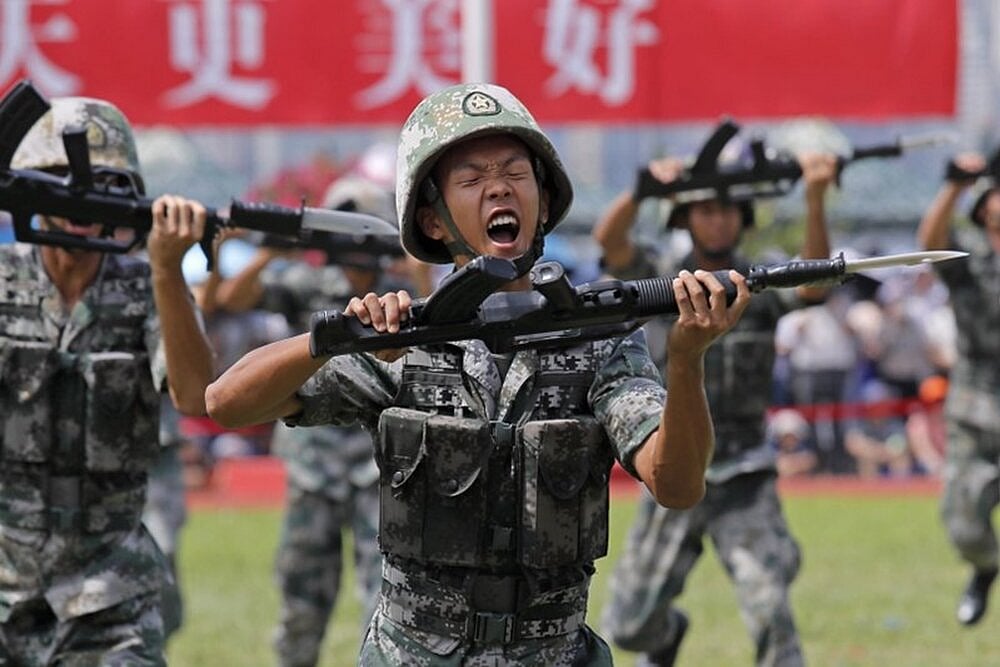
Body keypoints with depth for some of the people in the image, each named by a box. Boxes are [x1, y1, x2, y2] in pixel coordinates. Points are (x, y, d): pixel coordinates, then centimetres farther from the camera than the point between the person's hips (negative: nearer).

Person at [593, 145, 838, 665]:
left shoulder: (762, 289, -4)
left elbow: (815, 280, -25)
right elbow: (608, 238, -19)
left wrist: (815, 199, -41)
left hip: (743, 483, -2)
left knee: (769, 611, -20)